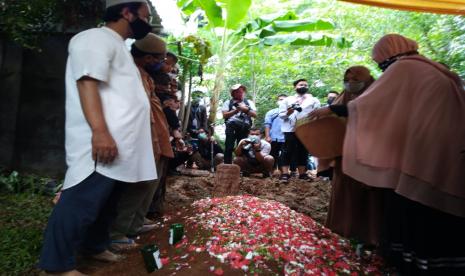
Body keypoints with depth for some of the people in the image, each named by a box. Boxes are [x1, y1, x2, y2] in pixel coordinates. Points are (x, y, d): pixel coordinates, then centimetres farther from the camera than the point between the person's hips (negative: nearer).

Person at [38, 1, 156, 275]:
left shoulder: (118, 46, 25)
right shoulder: (98, 38, -6)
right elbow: (88, 83, -19)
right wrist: (100, 131, -29)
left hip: (118, 143, 10)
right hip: (101, 141, -10)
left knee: (107, 201, 17)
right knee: (83, 201, -5)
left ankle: (94, 246, 31)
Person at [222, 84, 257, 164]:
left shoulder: (249, 102, 15)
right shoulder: (228, 102, 10)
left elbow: (255, 115, 5)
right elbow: (225, 115, -1)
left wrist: (246, 109, -11)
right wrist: (236, 110, -11)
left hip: (244, 128, 2)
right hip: (231, 127, -1)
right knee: (229, 148, -6)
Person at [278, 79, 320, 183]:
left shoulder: (314, 100, 15)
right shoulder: (287, 100, 13)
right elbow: (281, 115, 5)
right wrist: (287, 113, -15)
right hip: (290, 129, -1)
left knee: (303, 151, 7)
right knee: (288, 151, -4)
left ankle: (302, 173, 15)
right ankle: (285, 173, -3)